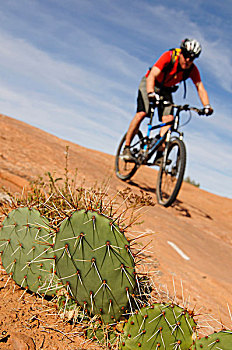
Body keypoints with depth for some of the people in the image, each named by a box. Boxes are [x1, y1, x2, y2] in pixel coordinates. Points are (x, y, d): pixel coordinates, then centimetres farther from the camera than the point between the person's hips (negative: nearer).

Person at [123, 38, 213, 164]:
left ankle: (159, 155, -18)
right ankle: (126, 148, -15)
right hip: (149, 84, -4)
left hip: (165, 90, 4)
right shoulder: (169, 56, -28)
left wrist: (207, 106, -35)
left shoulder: (192, 69, -15)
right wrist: (151, 93, -55)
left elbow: (200, 87, -18)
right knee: (142, 113, -24)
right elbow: (152, 75, -38)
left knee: (168, 118, -18)